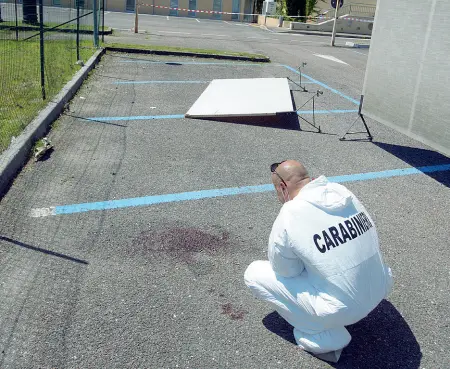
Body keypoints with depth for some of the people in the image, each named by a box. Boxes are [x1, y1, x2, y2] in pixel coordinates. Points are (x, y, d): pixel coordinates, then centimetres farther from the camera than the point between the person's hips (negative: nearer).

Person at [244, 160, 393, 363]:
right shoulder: (343, 192, 0)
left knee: (254, 273, 3)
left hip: (342, 309, -6)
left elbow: (285, 271, -4)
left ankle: (324, 338, 4)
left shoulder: (288, 217, -18)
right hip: (380, 291, 7)